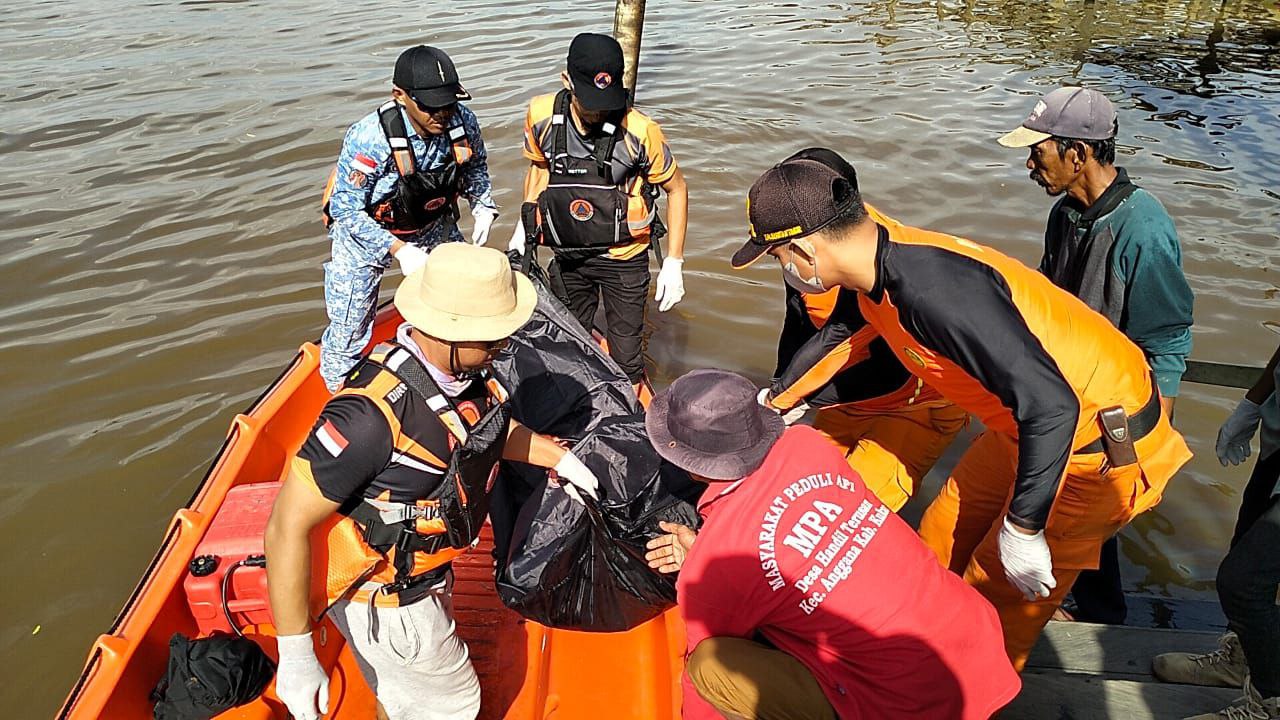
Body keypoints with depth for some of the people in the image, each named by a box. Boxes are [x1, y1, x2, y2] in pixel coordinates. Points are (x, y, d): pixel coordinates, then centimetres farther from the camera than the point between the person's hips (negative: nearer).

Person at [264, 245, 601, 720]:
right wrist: (295, 654, -26)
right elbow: (287, 527, -30)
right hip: (382, 596, -7)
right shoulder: (373, 413, -39)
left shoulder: (462, 370, -14)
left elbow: (491, 423, 11)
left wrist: (560, 458, 16)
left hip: (418, 570, 7)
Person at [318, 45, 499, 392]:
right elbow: (346, 209, -26)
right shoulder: (369, 137, -34)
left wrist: (483, 207, -14)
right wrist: (399, 249, -34)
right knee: (349, 331, 3)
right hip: (365, 232, -4)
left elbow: (475, 168, 3)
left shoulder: (463, 122, -19)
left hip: (434, 226, 5)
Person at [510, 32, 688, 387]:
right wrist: (524, 226, 6)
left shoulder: (639, 130, -22)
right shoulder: (542, 115, -12)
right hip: (567, 256, 4)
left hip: (624, 260, -4)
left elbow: (676, 189, -9)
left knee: (625, 358, 5)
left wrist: (674, 263, -10)